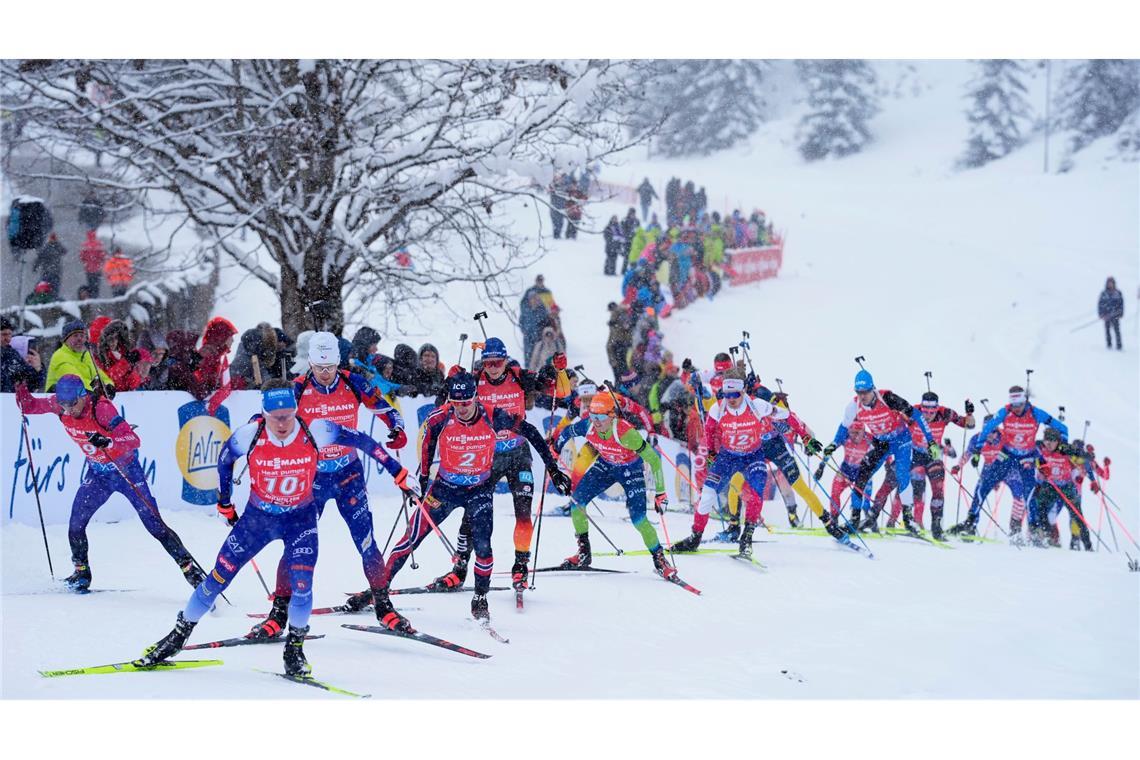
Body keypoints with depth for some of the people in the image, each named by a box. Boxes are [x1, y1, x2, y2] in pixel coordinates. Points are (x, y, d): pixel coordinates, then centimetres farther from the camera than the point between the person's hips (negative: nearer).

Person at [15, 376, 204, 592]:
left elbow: (134, 440, -35)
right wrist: (21, 390, -20)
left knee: (155, 525, -6)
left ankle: (189, 567, 3)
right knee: (76, 525, -5)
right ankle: (82, 572, 17)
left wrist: (108, 442, -53)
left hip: (126, 470, -5)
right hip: (97, 473, 5)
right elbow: (29, 405, 1)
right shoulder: (59, 405, -14)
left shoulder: (101, 408, -30)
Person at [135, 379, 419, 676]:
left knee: (301, 585, -16)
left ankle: (294, 648, 9)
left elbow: (361, 440, -11)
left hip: (300, 518, -1)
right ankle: (178, 636, 19)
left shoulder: (315, 431, -24)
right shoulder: (249, 435, -22)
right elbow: (224, 460, -1)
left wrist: (398, 472, -7)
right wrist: (224, 504, 8)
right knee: (219, 577, 1)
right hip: (257, 516, 1)